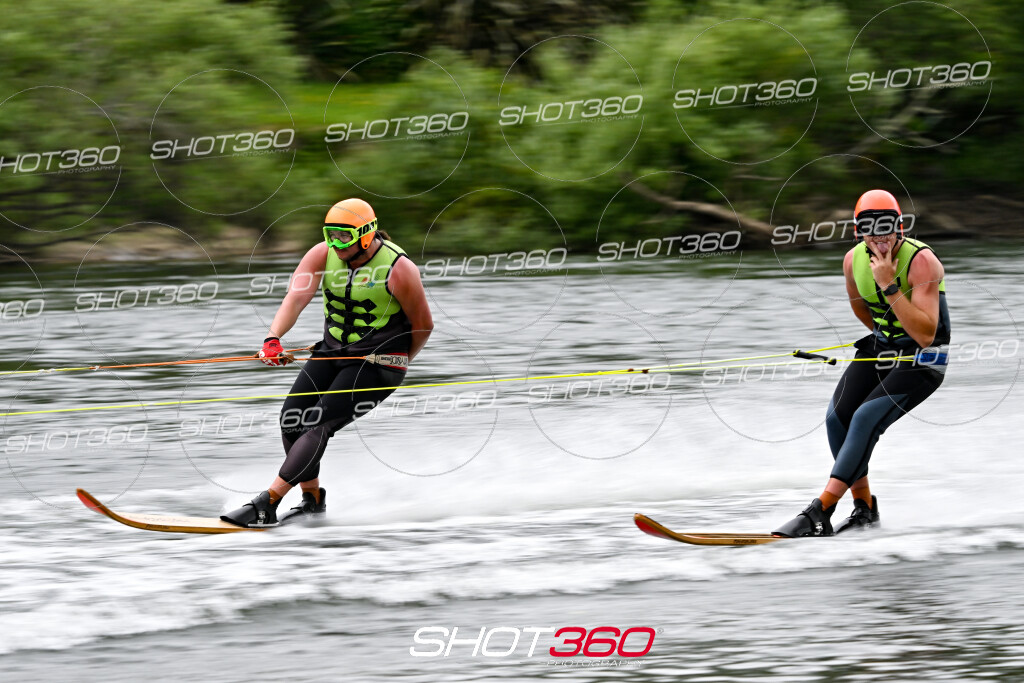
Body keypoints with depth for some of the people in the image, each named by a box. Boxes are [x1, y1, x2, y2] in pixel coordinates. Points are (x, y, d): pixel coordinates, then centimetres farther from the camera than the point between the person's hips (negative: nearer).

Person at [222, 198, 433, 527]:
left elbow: (423, 325, -6)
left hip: (377, 362, -6)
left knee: (318, 426, -18)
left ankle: (265, 506, -21)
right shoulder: (323, 255, -6)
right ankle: (313, 500, 16)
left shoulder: (398, 269, -18)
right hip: (332, 351, 6)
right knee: (292, 420, -5)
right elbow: (296, 297, -20)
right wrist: (274, 338, -38)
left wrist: (398, 362, 10)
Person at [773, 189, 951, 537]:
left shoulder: (921, 261, -26)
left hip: (922, 361, -7)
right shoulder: (854, 260, -7)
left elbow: (925, 335, -34)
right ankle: (864, 507, 4)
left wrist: (889, 286, -36)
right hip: (880, 349, 7)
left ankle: (820, 513, -26)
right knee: (837, 417, -11)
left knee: (867, 418, -23)